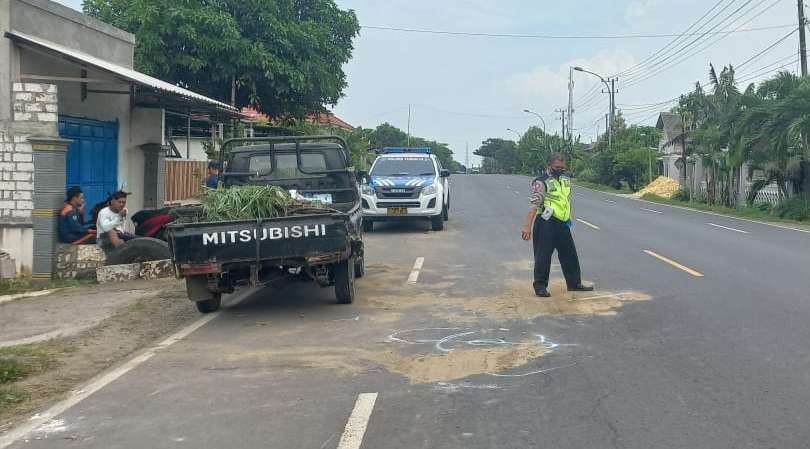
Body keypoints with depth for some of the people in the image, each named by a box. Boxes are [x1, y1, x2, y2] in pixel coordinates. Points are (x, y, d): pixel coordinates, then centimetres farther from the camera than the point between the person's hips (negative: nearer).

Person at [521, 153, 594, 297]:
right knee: (543, 256, -2)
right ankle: (540, 286, 8)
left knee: (570, 254, 13)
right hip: (546, 224, -7)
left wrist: (569, 218, 21)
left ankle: (574, 283, 26)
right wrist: (527, 226, -27)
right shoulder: (541, 182, -13)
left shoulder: (566, 179, 11)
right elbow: (534, 205, -21)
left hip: (562, 223, 7)